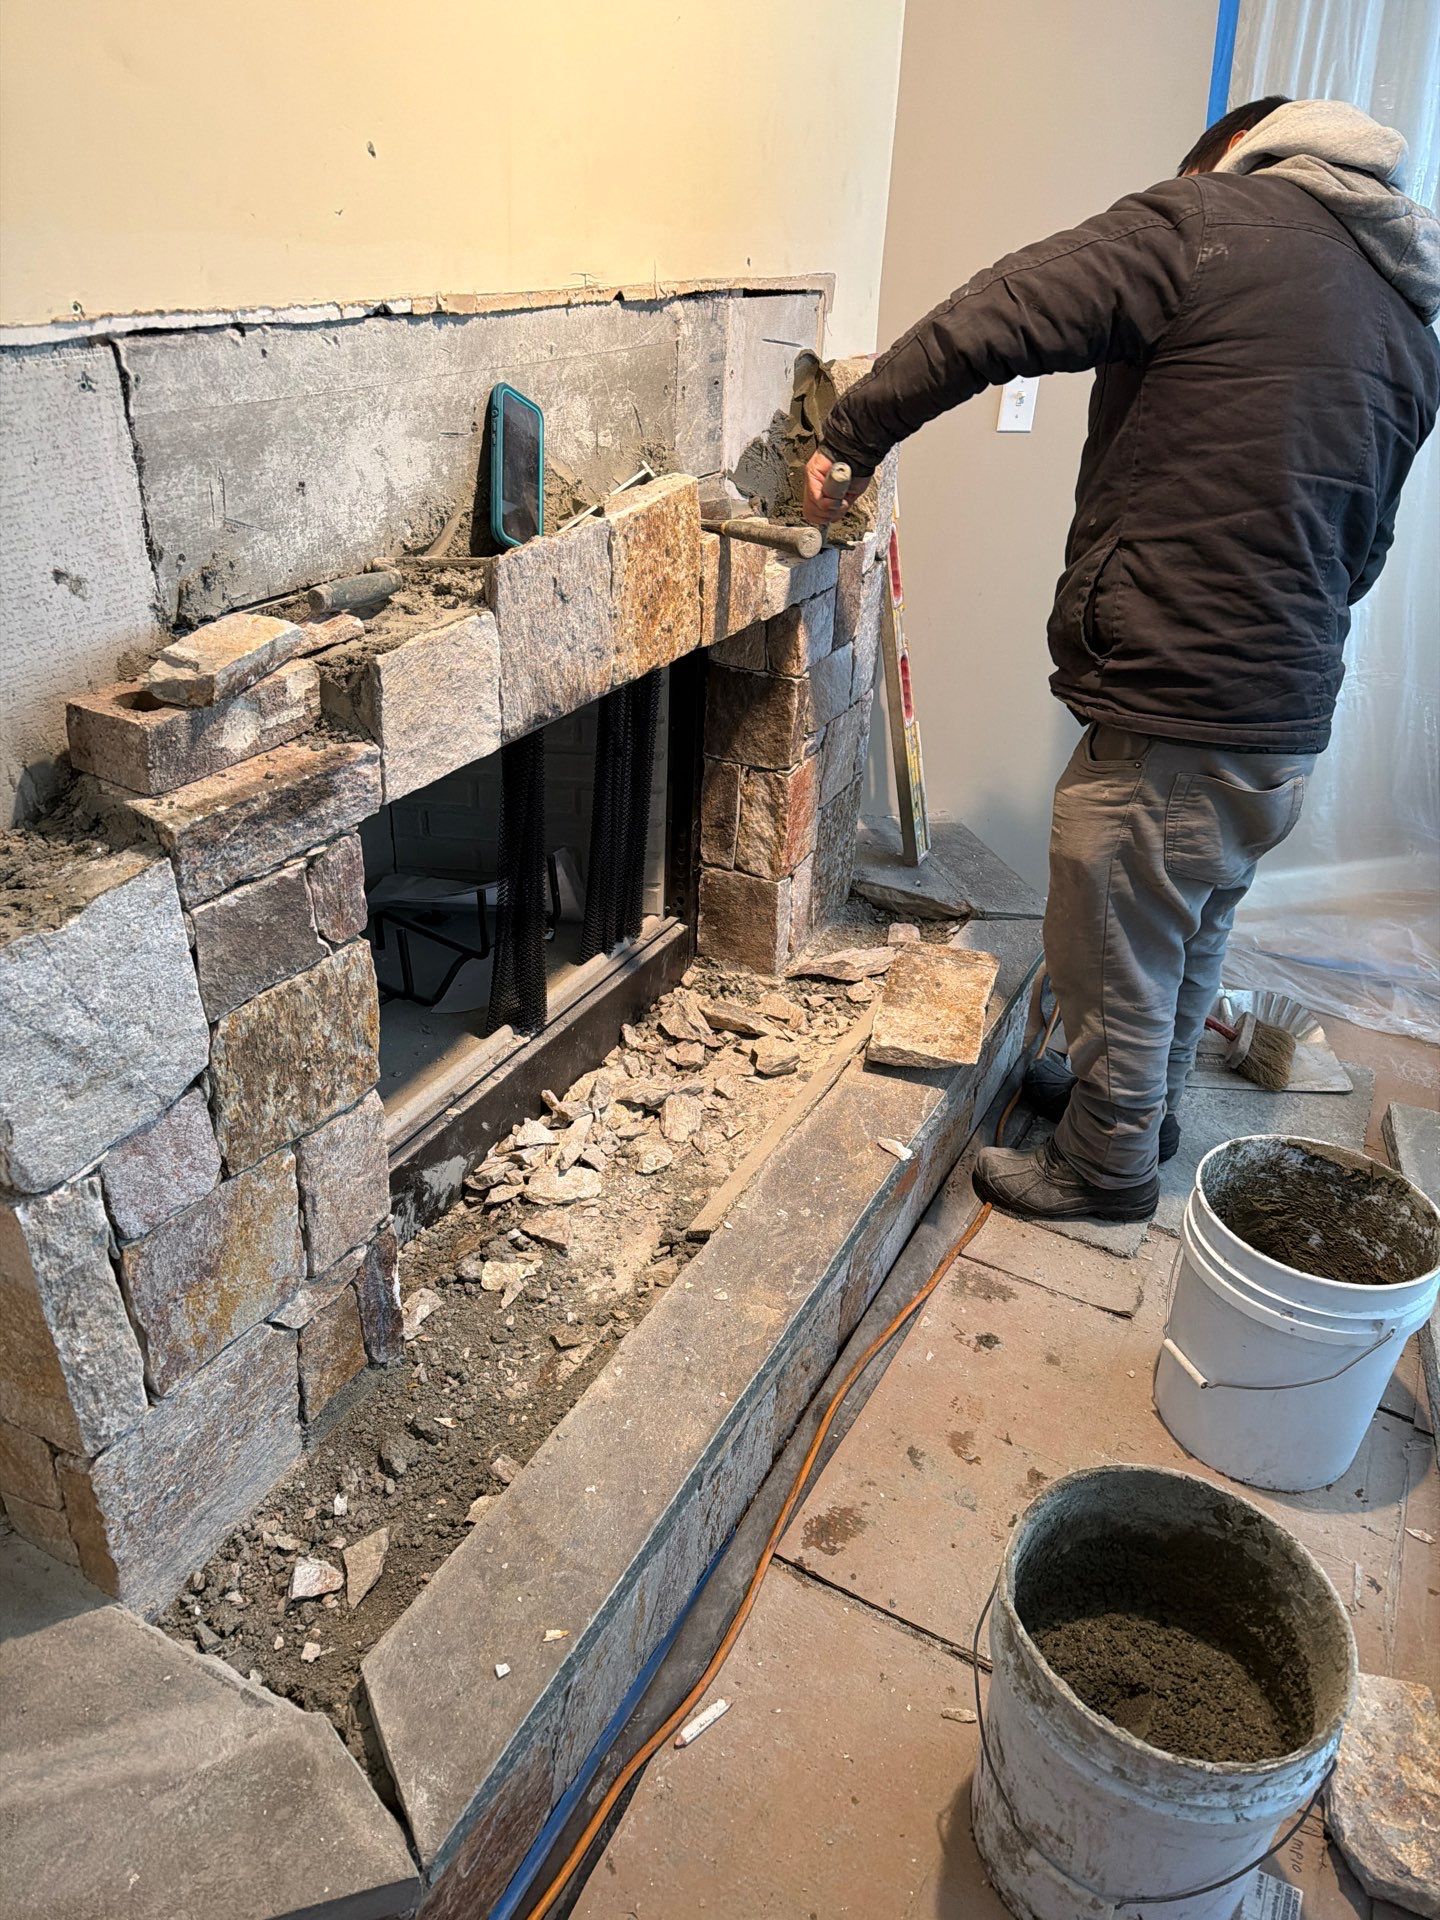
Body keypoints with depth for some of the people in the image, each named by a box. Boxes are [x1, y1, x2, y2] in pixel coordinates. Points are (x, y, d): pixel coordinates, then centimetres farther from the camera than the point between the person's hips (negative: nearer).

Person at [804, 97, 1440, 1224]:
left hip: (1171, 719, -8)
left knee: (1116, 964, 11)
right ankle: (1148, 1104, 49)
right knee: (1196, 938, 26)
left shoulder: (1212, 219, -7)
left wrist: (854, 438, -5)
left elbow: (986, 325, -16)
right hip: (1293, 725, 8)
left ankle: (1107, 1170, 31)